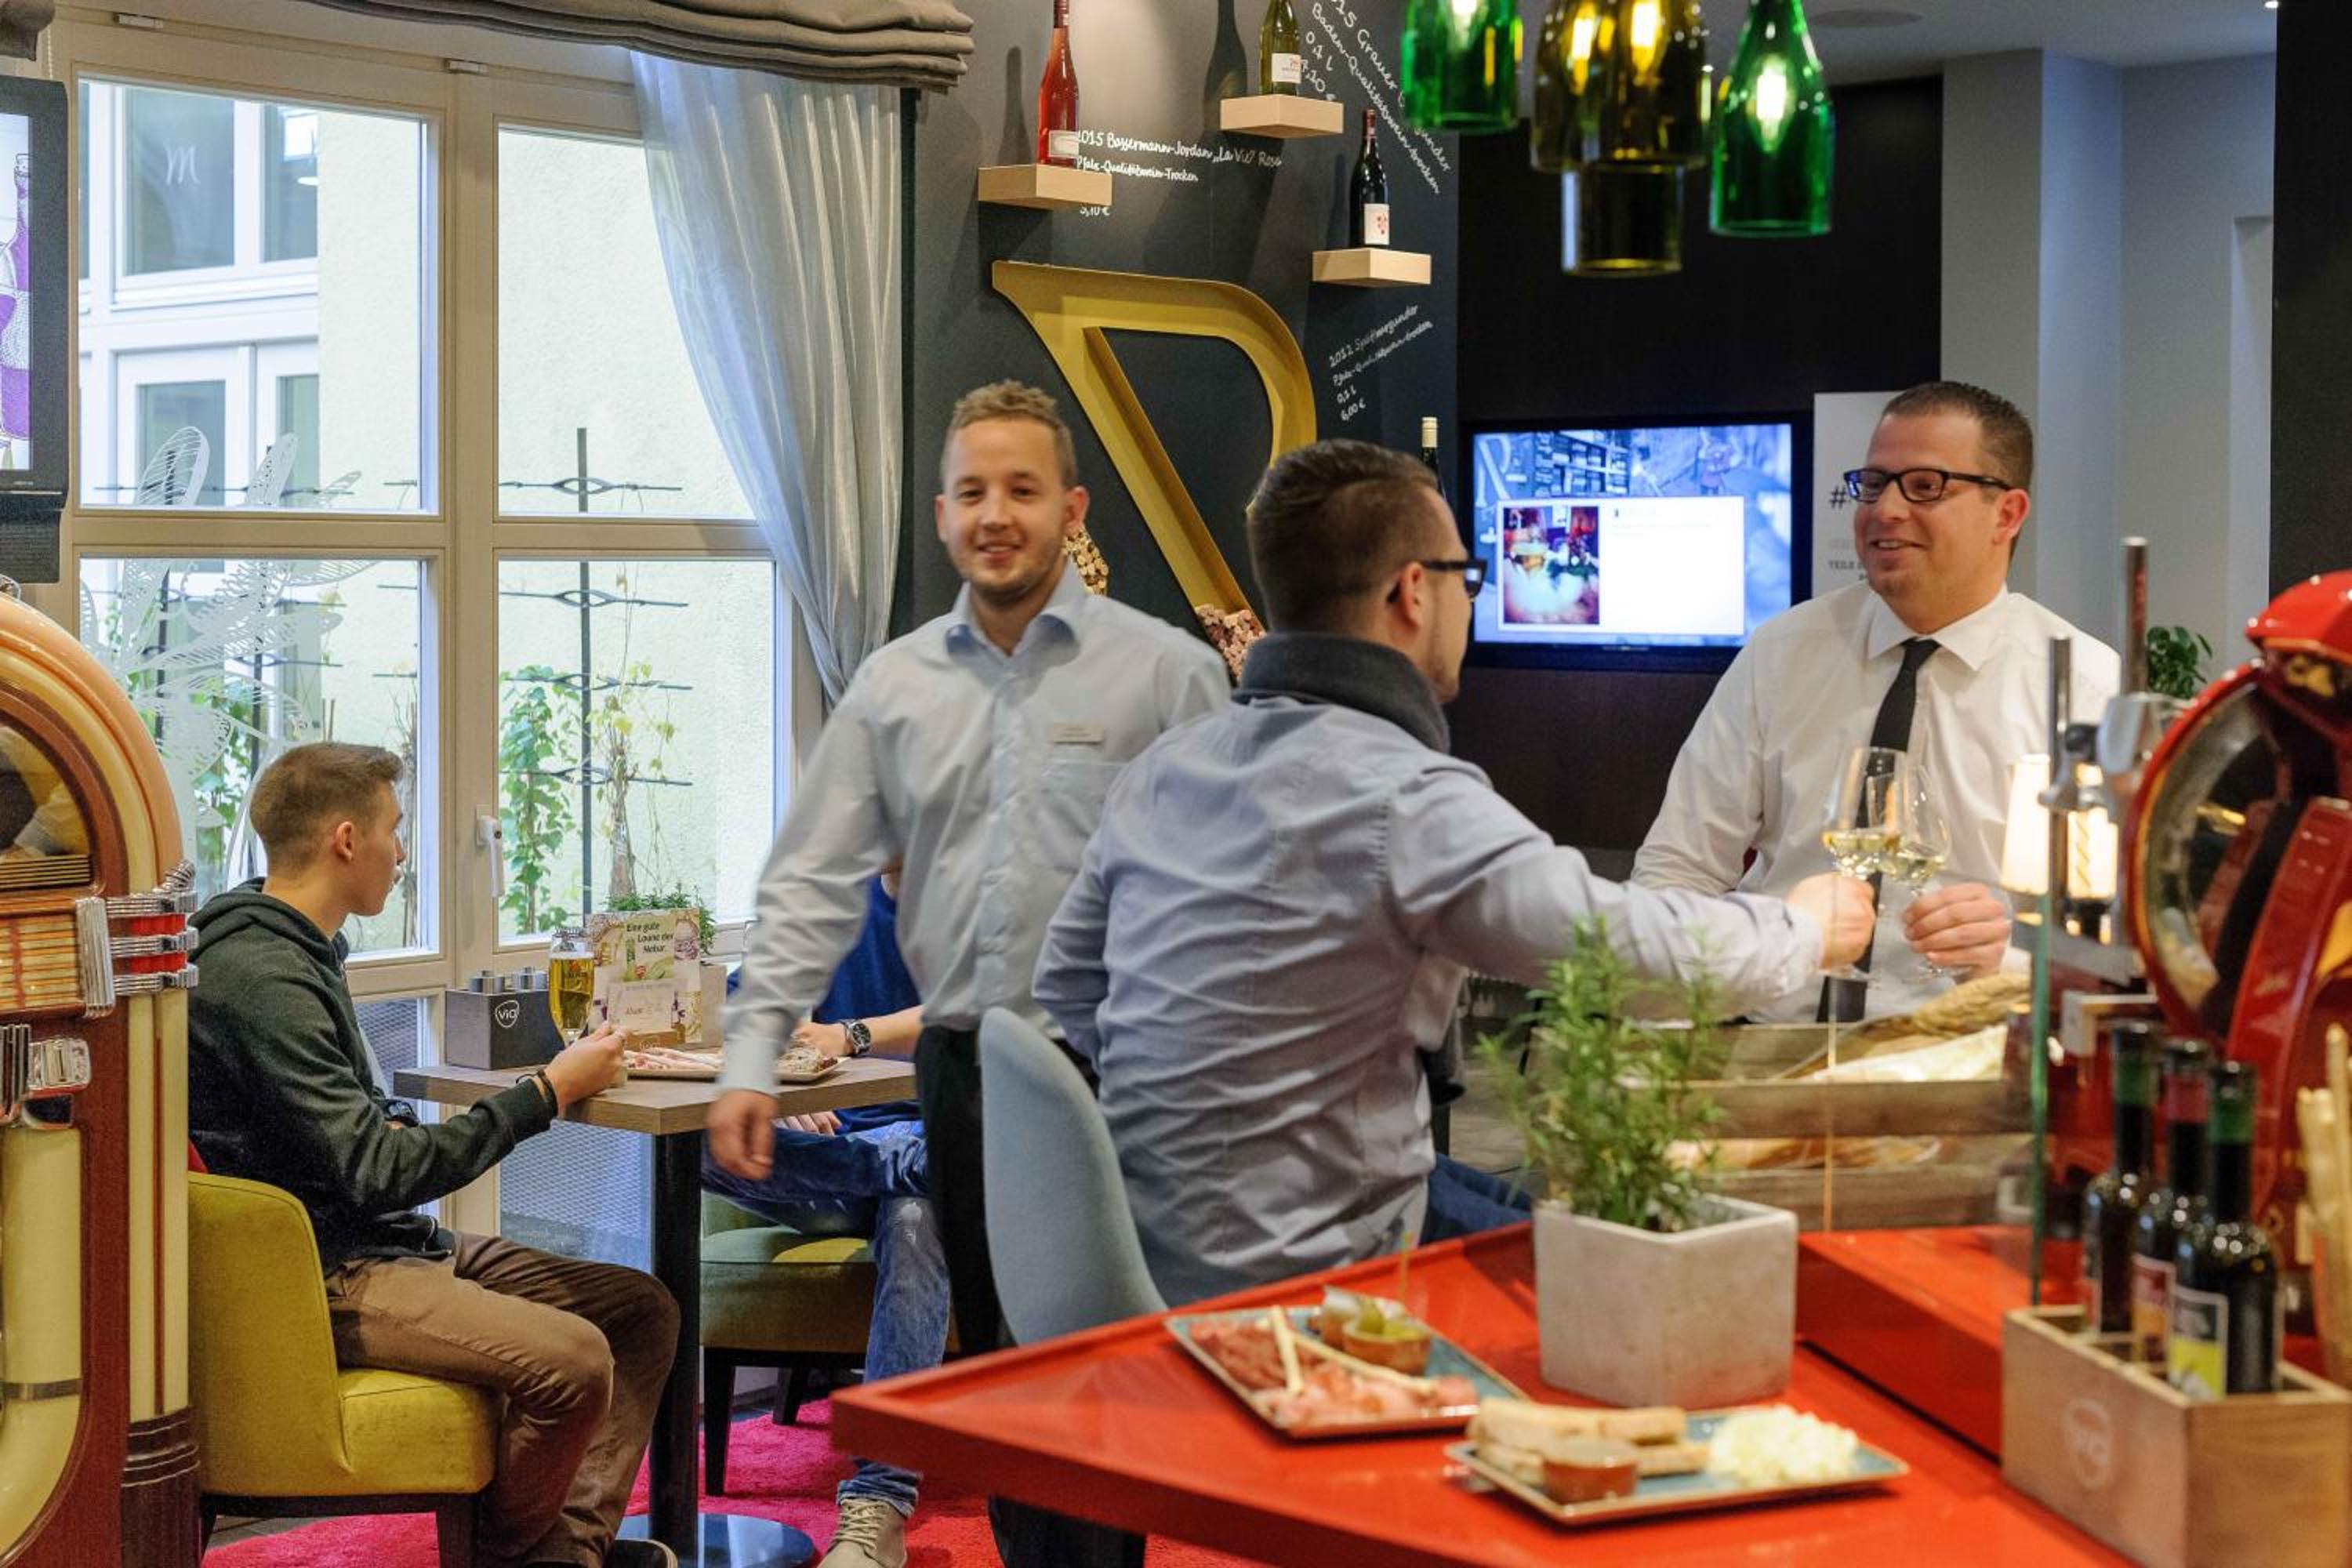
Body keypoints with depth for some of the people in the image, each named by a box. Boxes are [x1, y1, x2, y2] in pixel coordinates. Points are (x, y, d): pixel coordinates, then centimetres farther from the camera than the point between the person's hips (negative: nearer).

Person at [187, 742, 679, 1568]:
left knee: (643, 1307, 3)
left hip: (390, 1243, 11)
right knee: (570, 1356, -27)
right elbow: (377, 1173, -23)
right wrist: (547, 1093, -17)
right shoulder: (260, 976, -19)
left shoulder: (298, 952, 14)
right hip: (328, 1277, -11)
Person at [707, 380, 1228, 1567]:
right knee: (994, 1358, 14)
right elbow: (812, 884, 8)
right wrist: (751, 1060, -1)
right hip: (961, 1068, 4)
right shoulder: (894, 684, 8)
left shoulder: (1164, 670, -3)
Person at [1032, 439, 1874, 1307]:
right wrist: (1806, 925, 3)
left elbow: (1067, 991, 16)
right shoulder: (1408, 801, -19)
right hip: (1294, 1293, -8)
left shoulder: (1159, 769, 7)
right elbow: (1634, 949, -17)